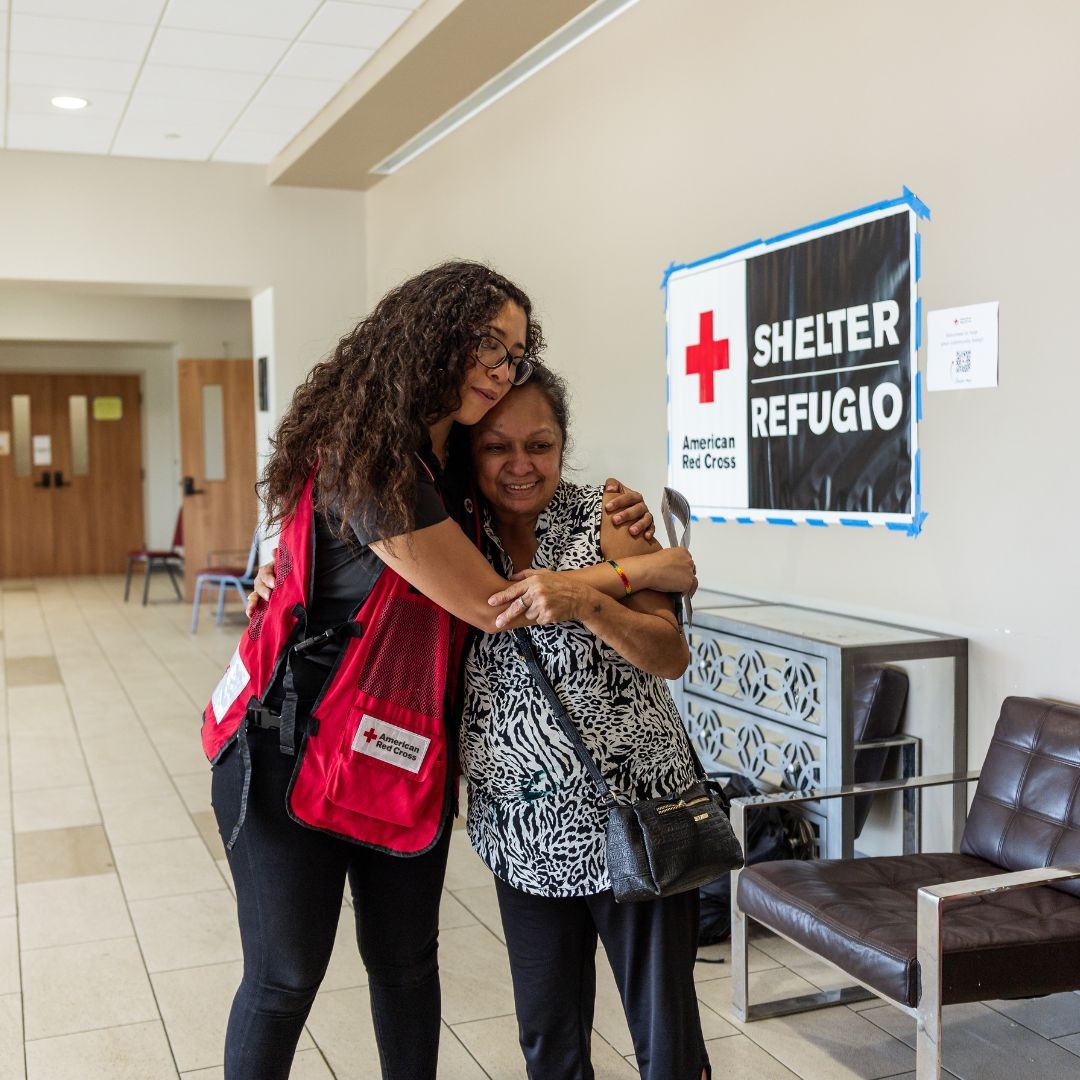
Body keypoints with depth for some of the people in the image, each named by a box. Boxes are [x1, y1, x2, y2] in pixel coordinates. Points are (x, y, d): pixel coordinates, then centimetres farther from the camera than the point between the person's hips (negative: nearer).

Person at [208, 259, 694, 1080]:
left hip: (405, 759, 7)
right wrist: (642, 571, -10)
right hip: (294, 751, -7)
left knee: (407, 963, 14)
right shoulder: (365, 461, -22)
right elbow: (492, 603, -20)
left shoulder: (452, 463, 3)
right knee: (286, 977, 6)